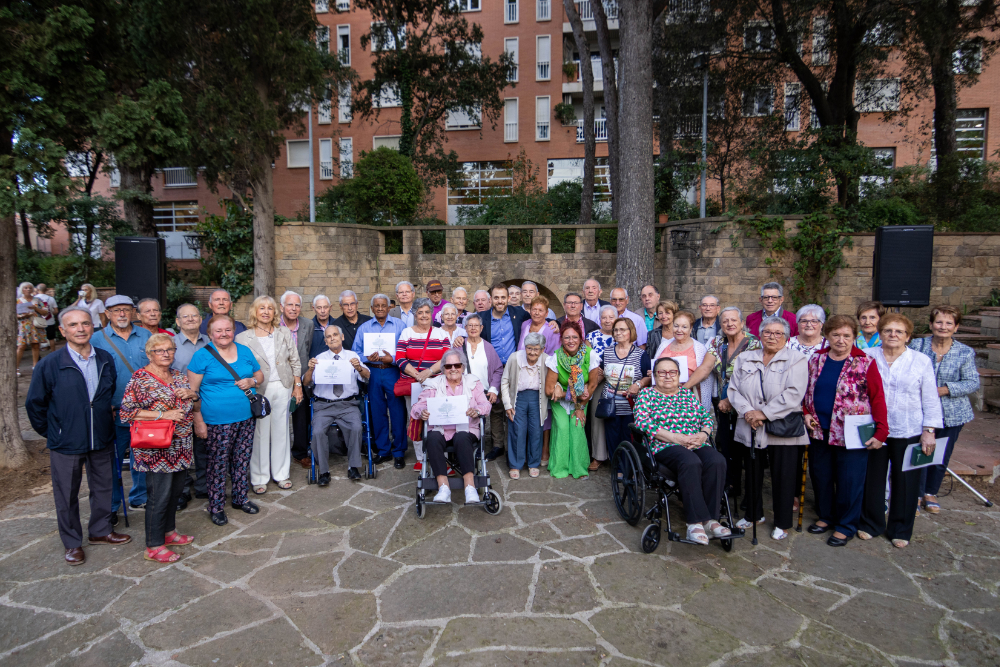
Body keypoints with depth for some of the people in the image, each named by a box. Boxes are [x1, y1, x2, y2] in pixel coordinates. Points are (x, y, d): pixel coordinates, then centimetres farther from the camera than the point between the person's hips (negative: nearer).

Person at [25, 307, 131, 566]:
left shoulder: (106, 360, 0)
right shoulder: (50, 365, -11)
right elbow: (34, 403, -2)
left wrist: (103, 418, 10)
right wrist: (51, 432, 0)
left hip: (102, 440, 3)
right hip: (66, 444, -3)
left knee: (103, 488, 16)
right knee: (67, 496, 10)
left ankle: (100, 531, 36)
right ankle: (72, 543, 27)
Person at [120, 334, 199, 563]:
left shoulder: (179, 376, 11)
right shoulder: (140, 379, -9)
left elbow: (195, 407, 20)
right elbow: (126, 413, -16)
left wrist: (191, 395, -4)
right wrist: (163, 415, -21)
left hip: (182, 447, 7)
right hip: (157, 449, -7)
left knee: (176, 491, 15)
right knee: (159, 495, -1)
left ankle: (168, 532, 33)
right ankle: (154, 547, 11)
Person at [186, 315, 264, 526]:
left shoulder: (244, 352, 8)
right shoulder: (202, 355, -6)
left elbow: (259, 375, 18)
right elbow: (192, 391, -8)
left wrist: (251, 381, -6)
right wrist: (198, 421, -12)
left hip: (245, 418, 5)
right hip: (217, 421, -4)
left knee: (242, 460, 13)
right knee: (218, 463, 4)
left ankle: (240, 498, 30)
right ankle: (216, 506, 19)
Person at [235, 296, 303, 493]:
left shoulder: (285, 334, 6)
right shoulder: (243, 338, -2)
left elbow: (295, 362, 9)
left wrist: (298, 386, 7)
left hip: (282, 387, 3)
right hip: (257, 390, -2)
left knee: (281, 431, 10)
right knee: (259, 433, 4)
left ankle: (281, 474, 23)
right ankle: (259, 477, 17)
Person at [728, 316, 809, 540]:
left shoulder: (796, 360, -1)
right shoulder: (744, 359, 11)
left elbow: (793, 394, -13)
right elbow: (734, 389, 5)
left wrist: (764, 413, -17)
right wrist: (747, 411, -12)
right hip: (750, 428, 3)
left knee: (783, 476, 3)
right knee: (753, 472, 13)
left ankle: (782, 523, 19)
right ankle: (753, 514, 31)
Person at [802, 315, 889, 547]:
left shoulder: (865, 363, -8)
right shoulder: (816, 359, 5)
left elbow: (877, 397, -9)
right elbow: (806, 390, 15)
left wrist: (881, 431, -13)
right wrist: (806, 412, 1)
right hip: (819, 430, 5)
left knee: (849, 481, 5)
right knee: (820, 476, 15)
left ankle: (846, 526, 21)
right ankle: (826, 516, 34)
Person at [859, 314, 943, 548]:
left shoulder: (921, 361, 2)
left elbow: (931, 400, 3)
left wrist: (930, 430, -3)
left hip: (908, 432, 0)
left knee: (905, 481, 9)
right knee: (872, 478, 9)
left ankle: (900, 530, 25)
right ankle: (871, 524, 27)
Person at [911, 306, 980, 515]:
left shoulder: (966, 353, -2)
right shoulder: (917, 345, -2)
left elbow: (973, 383, -5)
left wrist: (945, 389, -18)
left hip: (951, 414, 1)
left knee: (942, 456, 12)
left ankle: (930, 493, 31)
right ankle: (916, 495, 15)